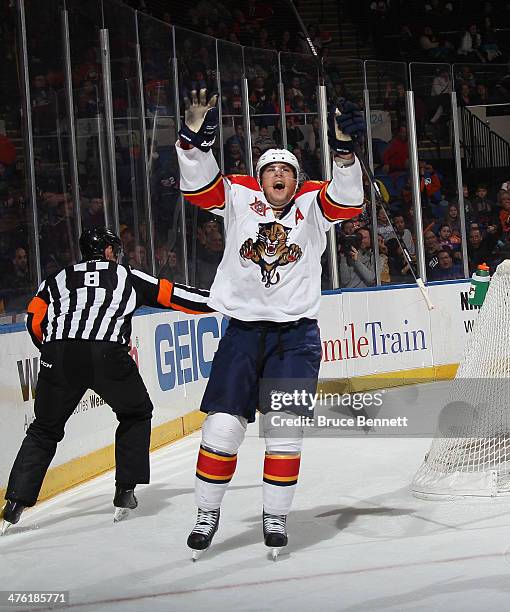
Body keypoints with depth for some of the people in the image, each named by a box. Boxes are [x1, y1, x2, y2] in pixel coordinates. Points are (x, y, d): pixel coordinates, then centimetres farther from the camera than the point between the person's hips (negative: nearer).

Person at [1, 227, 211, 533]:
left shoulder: (59, 278, 25)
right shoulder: (127, 276, 21)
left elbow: (35, 321, 15)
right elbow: (170, 295, 23)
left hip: (60, 358, 2)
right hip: (107, 356, -2)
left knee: (45, 429, 16)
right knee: (136, 415, 23)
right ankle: (125, 490, 19)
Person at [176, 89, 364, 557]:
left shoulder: (312, 204, 3)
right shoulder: (239, 197, 5)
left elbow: (347, 200, -16)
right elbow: (200, 185, -8)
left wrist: (344, 150, -32)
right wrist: (195, 137, -24)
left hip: (296, 334, 0)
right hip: (242, 329, 1)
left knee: (284, 429, -3)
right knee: (223, 425, -3)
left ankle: (276, 515, 12)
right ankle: (208, 513, 13)